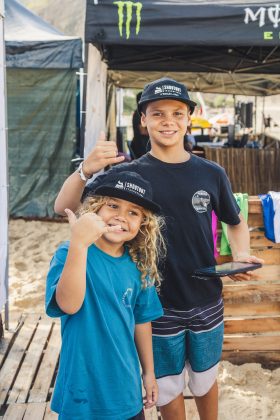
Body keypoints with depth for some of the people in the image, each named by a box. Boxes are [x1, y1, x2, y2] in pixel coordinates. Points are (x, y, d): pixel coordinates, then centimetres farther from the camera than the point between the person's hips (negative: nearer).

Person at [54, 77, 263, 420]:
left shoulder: (211, 174, -4)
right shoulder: (128, 174, -9)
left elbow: (235, 223, 11)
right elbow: (64, 207, -15)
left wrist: (241, 255, -9)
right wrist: (86, 170, -34)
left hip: (207, 304, 2)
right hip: (158, 306, -1)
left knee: (205, 381, 21)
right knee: (168, 391, 15)